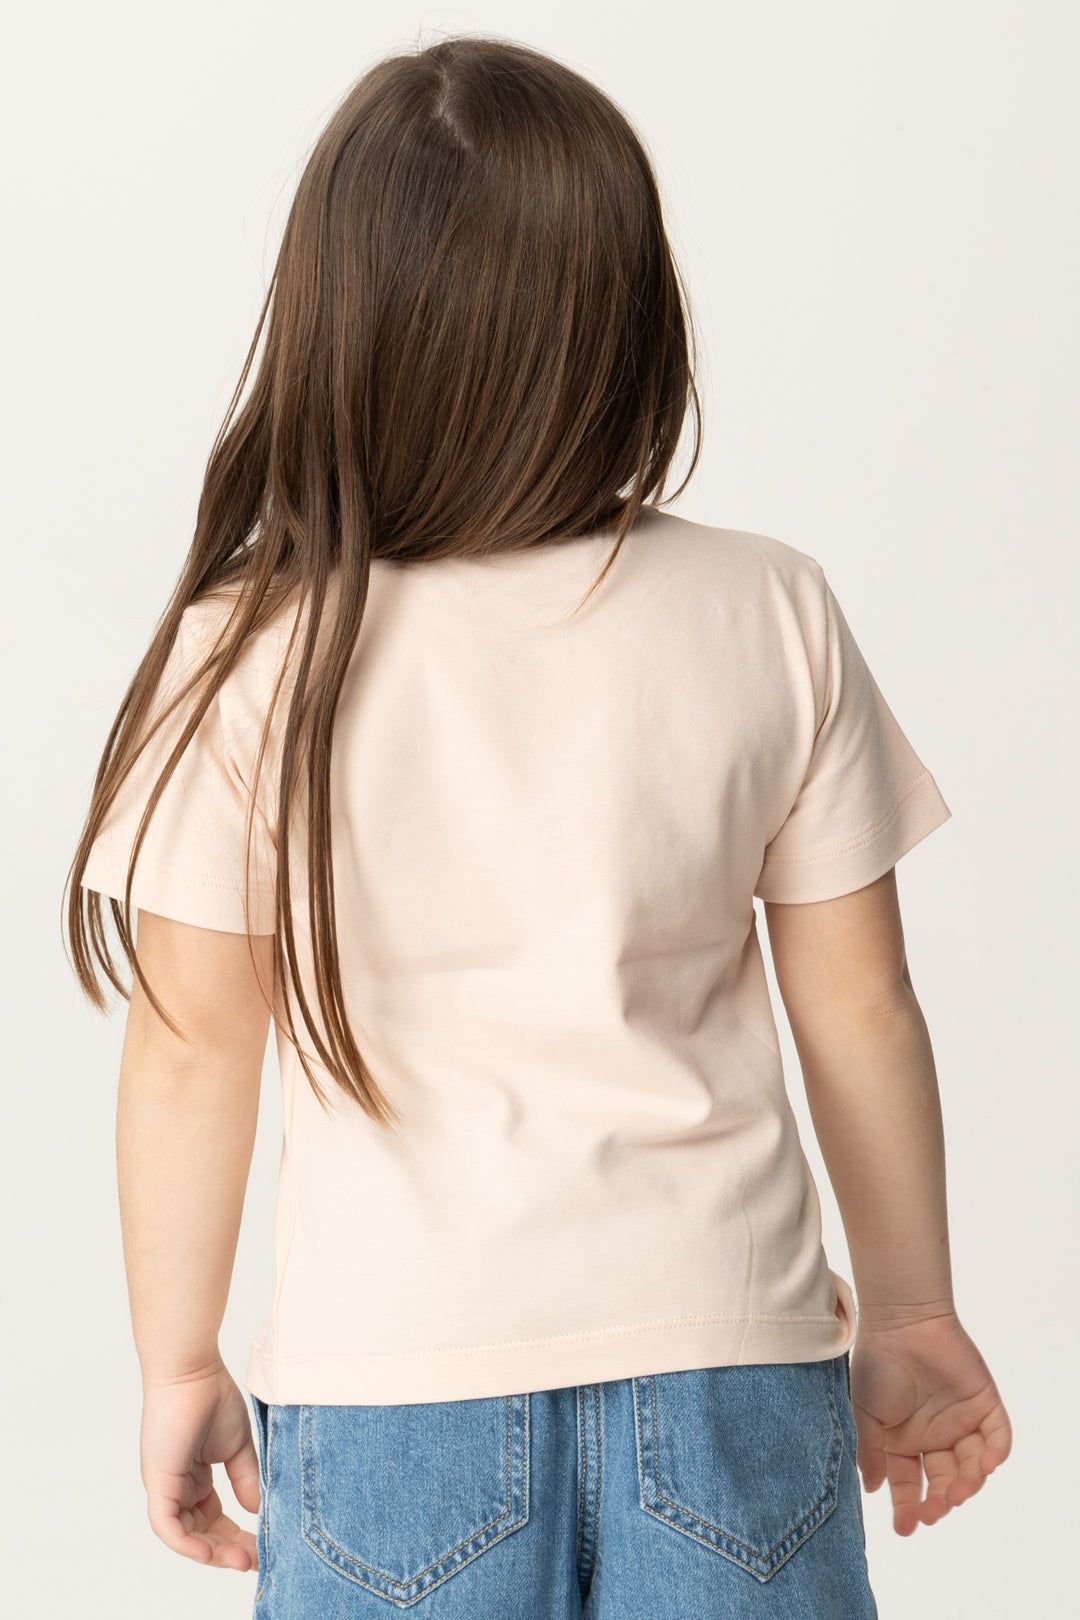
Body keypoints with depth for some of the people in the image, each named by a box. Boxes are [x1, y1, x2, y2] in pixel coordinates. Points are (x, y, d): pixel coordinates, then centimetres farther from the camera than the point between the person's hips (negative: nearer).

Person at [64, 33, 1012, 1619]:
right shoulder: (772, 618, -8)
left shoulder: (253, 654, -12)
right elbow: (859, 1007, -1)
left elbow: (194, 1051, -6)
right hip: (728, 1363, 1)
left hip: (391, 1378, -1)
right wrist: (912, 1311, 13)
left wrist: (178, 1362, 8)